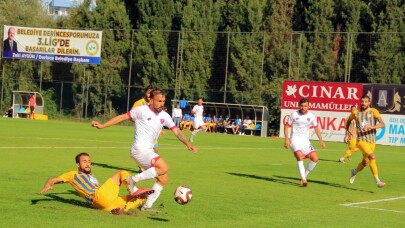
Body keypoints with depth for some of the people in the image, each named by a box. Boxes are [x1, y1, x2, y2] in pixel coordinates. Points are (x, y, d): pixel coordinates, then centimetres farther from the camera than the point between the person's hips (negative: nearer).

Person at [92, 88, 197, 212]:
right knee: (164, 168, -24)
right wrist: (102, 125, -6)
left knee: (164, 178, 4)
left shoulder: (164, 116, 9)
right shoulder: (141, 110, -6)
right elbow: (122, 117, -3)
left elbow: (177, 131, 8)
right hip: (139, 149, -8)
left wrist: (188, 144, -8)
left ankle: (147, 205, 12)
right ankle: (133, 180, -13)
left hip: (149, 152, 8)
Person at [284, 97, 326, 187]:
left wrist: (321, 141, 9)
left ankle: (304, 175, 11)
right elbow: (286, 126, 3)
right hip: (295, 140, -4)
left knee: (315, 158, -9)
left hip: (305, 141, 4)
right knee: (300, 156, -27)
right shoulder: (294, 115, -5)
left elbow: (316, 128, 15)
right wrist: (286, 139, -8)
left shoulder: (311, 116, 2)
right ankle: (303, 179, -24)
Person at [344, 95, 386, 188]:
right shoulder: (355, 112, 3)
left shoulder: (373, 111, -2)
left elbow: (382, 124, -13)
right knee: (372, 157, -24)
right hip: (361, 140, -2)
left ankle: (355, 171, 46)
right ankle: (377, 181, -21)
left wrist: (372, 127, -30)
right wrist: (347, 134, 17)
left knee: (365, 162, 13)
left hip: (372, 141, 2)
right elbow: (348, 121, 23)